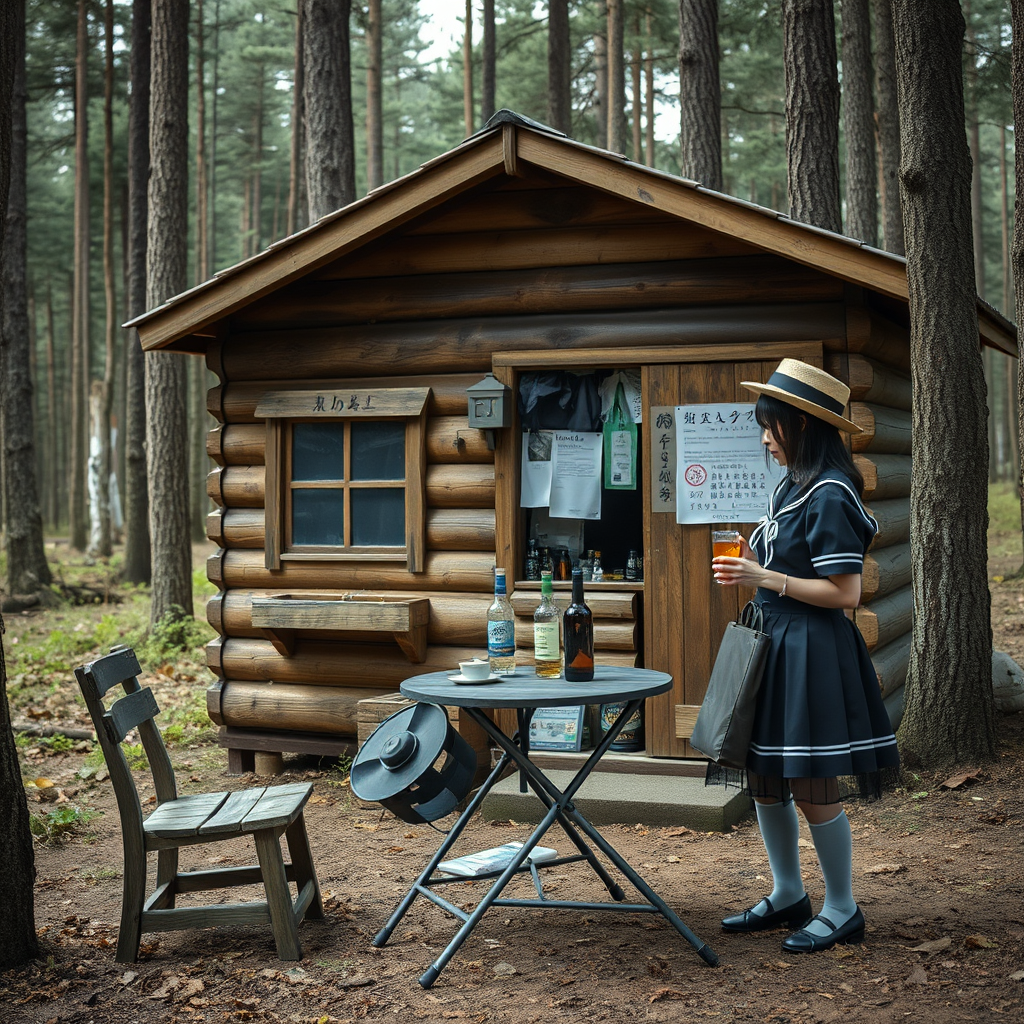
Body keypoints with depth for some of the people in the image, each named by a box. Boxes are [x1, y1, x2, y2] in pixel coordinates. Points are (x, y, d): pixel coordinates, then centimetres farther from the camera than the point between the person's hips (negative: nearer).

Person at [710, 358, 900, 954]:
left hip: (811, 653, -9)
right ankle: (789, 897, 27)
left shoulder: (829, 496, -17)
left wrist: (767, 579, -19)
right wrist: (752, 566, 5)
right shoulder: (793, 488, 11)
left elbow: (845, 593, -20)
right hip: (776, 646, 9)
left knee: (813, 788, -2)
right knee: (764, 781, 13)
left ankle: (842, 911, 13)